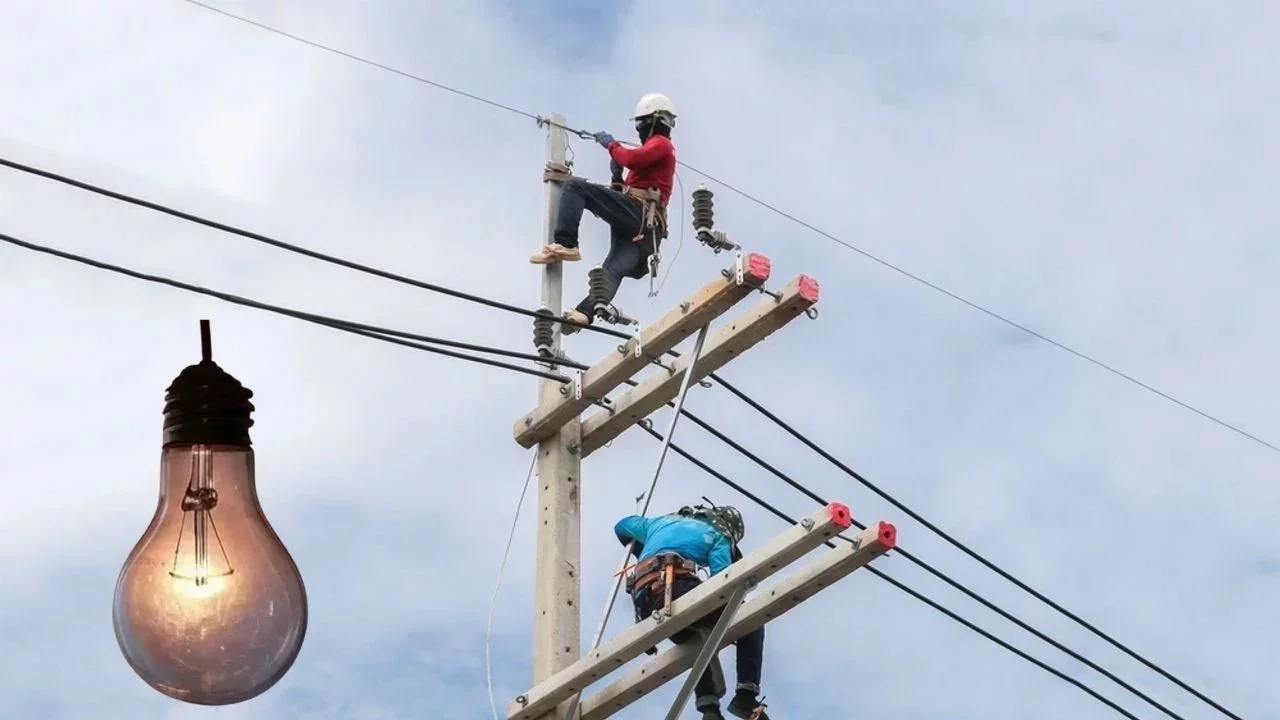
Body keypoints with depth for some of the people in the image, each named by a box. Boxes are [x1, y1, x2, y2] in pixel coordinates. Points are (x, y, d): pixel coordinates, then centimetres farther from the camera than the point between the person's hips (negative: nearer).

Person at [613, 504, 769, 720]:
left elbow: (622, 526, 52)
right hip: (677, 585, -6)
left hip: (644, 598, 6)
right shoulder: (717, 536, 19)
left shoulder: (661, 522, 36)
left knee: (699, 642, 29)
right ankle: (746, 696, -7)